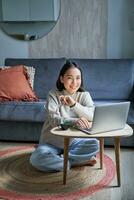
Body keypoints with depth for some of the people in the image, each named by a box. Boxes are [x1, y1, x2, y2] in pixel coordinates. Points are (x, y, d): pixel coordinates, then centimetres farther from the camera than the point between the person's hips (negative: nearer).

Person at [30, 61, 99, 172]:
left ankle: (58, 158, -17)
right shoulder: (53, 95, -6)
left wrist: (74, 104, -30)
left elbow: (92, 116, -16)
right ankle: (80, 161, -19)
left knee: (95, 144, -27)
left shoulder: (84, 95, 0)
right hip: (52, 142, -1)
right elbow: (53, 119, -21)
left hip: (74, 141, 2)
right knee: (36, 158, -30)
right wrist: (74, 121, -39)